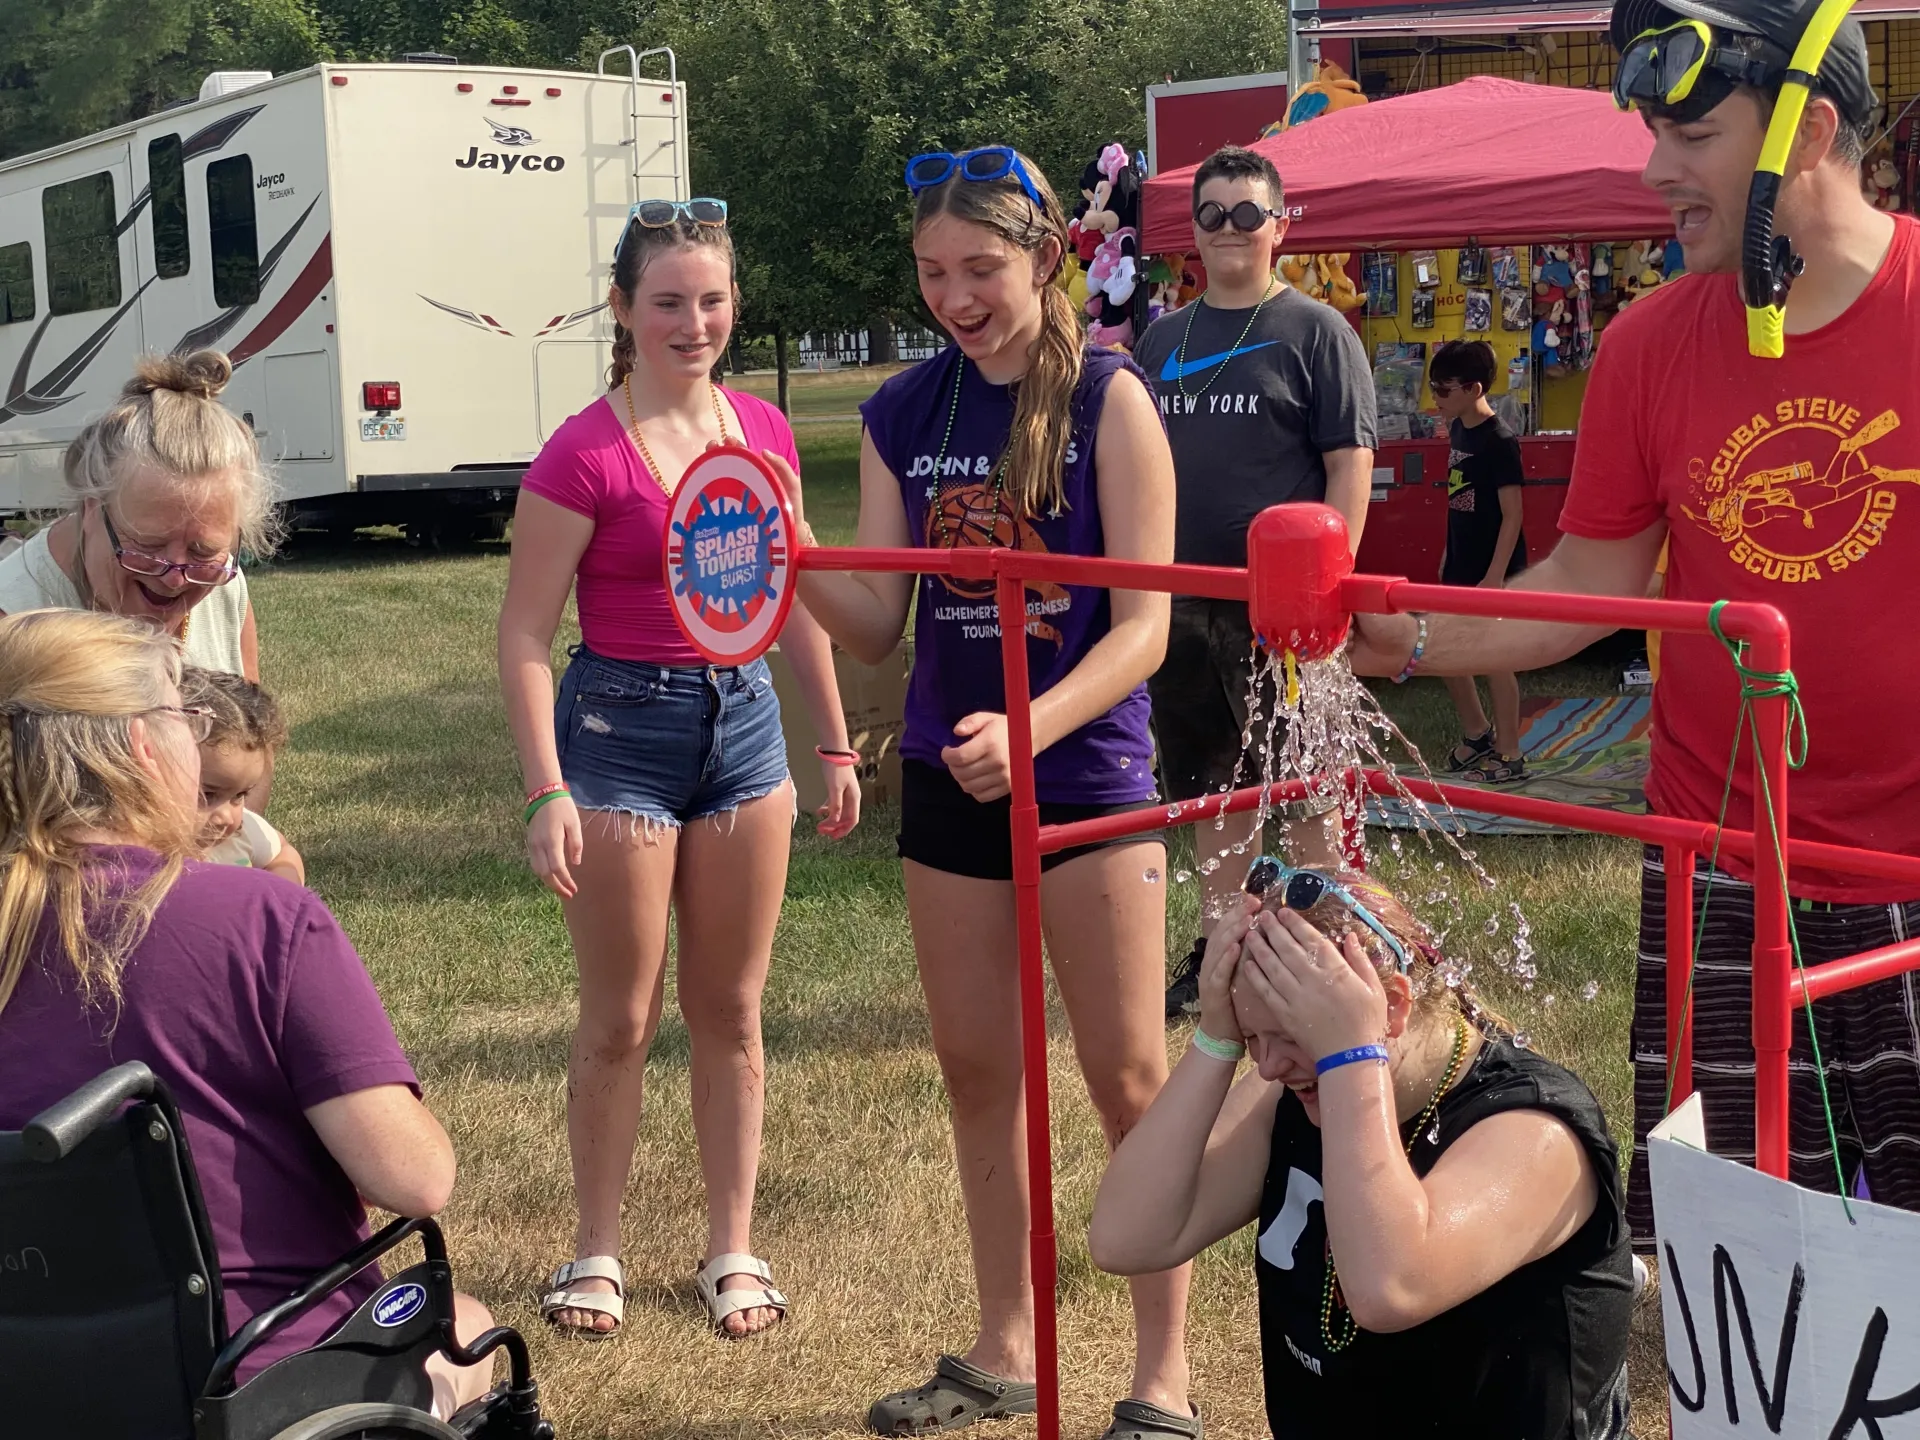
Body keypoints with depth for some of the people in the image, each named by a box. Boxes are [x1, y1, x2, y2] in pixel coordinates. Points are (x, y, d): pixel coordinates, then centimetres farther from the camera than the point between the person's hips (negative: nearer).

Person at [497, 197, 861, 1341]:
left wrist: (836, 744, 14)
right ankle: (598, 1251, 21)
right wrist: (549, 793, -18)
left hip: (743, 718, 5)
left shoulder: (764, 432, 4)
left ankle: (734, 1249, 22)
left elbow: (800, 596, 14)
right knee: (622, 1019, 4)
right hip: (621, 725, -5)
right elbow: (526, 634, -12)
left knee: (732, 1007, 11)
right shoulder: (586, 455, -12)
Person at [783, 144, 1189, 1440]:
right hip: (950, 779, 5)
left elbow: (1144, 626, -14)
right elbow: (878, 626, 4)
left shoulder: (1105, 398, -9)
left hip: (1087, 769, -5)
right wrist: (797, 566, -16)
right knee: (978, 1069, 13)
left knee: (1127, 1075, 0)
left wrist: (1031, 729, -28)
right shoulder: (905, 413, 4)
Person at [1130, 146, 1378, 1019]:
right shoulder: (1163, 340, 13)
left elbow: (1350, 465, -8)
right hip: (1182, 600, 6)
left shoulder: (1315, 332, -3)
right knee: (1212, 790, 14)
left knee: (1307, 797, 0)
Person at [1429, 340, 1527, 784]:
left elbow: (1513, 514, -18)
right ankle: (1476, 733, 32)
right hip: (1461, 564, 9)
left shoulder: (1499, 440, -17)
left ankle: (1509, 756, 10)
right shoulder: (1458, 431, 7)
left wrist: (1495, 575, -21)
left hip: (1493, 569, -9)